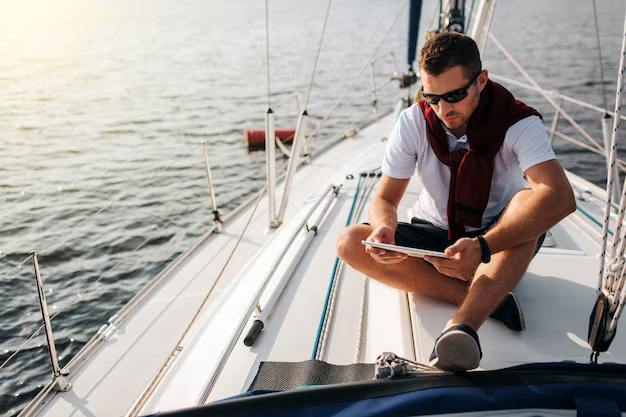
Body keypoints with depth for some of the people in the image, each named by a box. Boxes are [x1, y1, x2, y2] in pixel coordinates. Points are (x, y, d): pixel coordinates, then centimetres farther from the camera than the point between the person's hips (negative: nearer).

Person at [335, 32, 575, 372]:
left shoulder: (518, 123, -20)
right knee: (350, 243, -23)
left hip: (502, 243, -2)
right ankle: (489, 300, -27)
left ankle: (463, 325, -49)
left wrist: (482, 246, -52)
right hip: (434, 236, 3)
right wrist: (384, 228, -36)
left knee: (529, 201, -35)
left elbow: (561, 197, -37)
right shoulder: (413, 122, -12)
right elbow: (384, 199, -9)